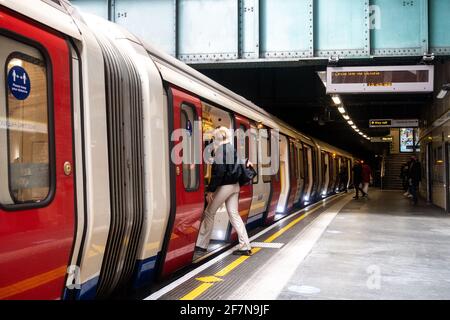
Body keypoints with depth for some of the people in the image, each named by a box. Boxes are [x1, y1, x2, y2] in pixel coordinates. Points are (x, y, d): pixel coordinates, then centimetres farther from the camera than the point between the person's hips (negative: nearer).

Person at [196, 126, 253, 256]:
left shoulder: (221, 149, -15)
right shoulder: (231, 148, 13)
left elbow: (219, 171, -20)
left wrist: (210, 190, -18)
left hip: (224, 186, -8)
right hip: (234, 185, 8)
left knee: (209, 213, 4)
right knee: (234, 214, 7)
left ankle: (201, 245, 10)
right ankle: (245, 247, 4)